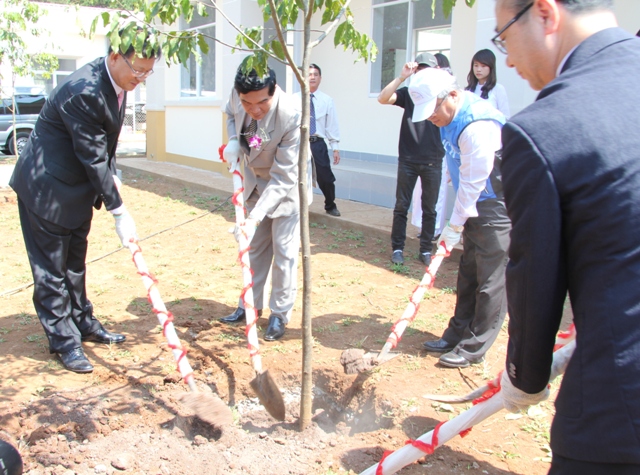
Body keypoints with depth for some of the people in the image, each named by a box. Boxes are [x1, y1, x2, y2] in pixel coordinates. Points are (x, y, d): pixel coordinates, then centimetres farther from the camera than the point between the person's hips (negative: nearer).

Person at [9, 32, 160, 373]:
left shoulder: (115, 81, -2)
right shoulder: (83, 92, -30)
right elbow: (93, 158, -27)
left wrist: (111, 175, 1)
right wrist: (119, 211, -23)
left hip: (77, 185, 9)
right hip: (46, 186, -9)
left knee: (74, 262, 19)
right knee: (51, 267, 3)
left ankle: (83, 323, 32)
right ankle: (64, 340, 13)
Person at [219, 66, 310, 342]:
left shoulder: (292, 117, -37)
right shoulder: (237, 95, -21)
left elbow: (282, 179, -34)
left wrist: (255, 218, -40)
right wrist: (233, 141, -13)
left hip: (285, 185, -6)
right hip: (254, 179, 6)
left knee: (283, 251, -2)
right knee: (254, 246, 16)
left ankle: (280, 315, 15)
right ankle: (250, 306, 30)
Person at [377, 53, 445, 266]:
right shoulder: (408, 93, 4)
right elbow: (382, 98, -12)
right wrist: (402, 77, -18)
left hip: (432, 162, 0)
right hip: (408, 160, 0)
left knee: (429, 209, 8)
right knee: (401, 206, 4)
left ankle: (426, 250, 18)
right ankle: (397, 248, 14)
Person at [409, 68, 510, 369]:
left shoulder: (477, 125, -26)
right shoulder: (452, 118, 4)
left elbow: (473, 181, -23)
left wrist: (455, 226, -15)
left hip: (497, 209, -10)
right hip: (475, 207, 10)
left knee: (490, 280, -1)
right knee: (468, 274, 15)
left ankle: (473, 348, 7)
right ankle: (457, 335, 25)